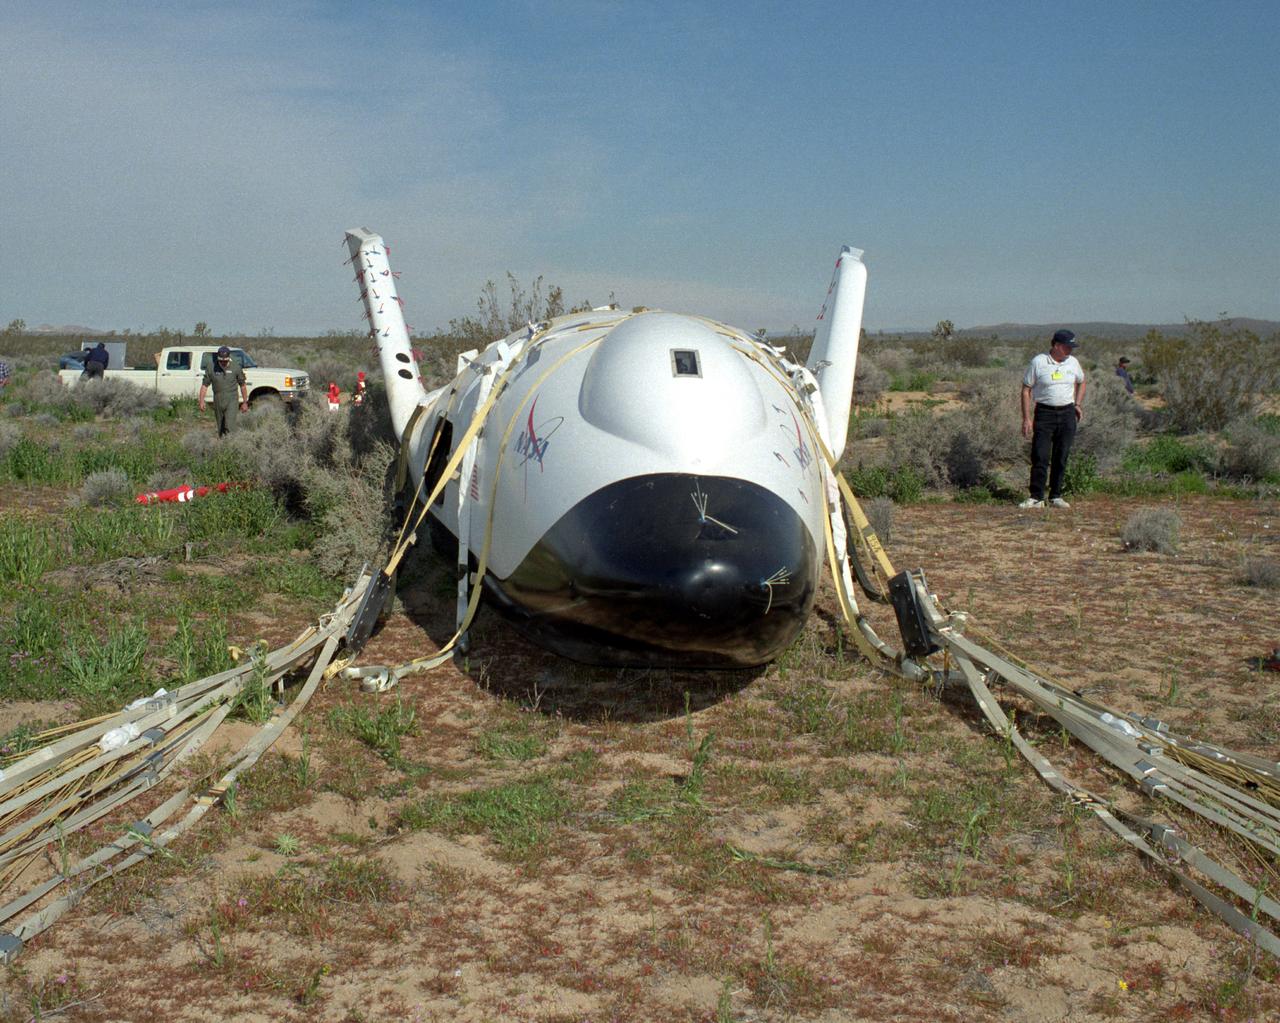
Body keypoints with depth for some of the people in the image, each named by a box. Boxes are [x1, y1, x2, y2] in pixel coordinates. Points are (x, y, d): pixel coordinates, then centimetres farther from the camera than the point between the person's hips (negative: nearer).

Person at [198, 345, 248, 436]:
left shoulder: (236, 367, -4)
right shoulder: (211, 367, -2)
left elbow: (243, 385, 4)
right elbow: (205, 385, 2)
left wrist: (245, 402, 5)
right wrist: (201, 401, -5)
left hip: (231, 401, -3)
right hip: (218, 401, 3)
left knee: (229, 427, -16)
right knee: (220, 428, 12)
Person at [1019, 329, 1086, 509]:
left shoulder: (1073, 362, 7)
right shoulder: (1038, 362, -6)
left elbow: (1081, 382, 26)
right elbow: (1026, 390, -4)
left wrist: (1078, 404, 12)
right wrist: (1026, 418, -9)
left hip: (1067, 414, 4)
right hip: (1044, 413, -4)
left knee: (1061, 457, 5)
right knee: (1040, 457, -8)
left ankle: (1055, 497, 12)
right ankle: (1036, 497, -3)